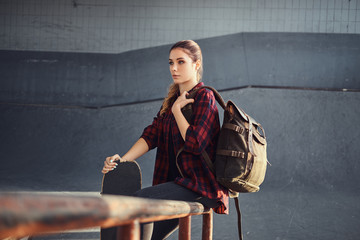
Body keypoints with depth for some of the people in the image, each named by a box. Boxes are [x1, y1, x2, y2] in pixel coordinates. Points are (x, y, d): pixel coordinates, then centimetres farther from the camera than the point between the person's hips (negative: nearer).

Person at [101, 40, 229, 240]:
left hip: (200, 186, -9)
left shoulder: (204, 98, -8)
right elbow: (151, 135, 7)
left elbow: (195, 143, -21)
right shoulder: (172, 99, 17)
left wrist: (176, 109, -12)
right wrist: (122, 160, -7)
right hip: (177, 182, 9)